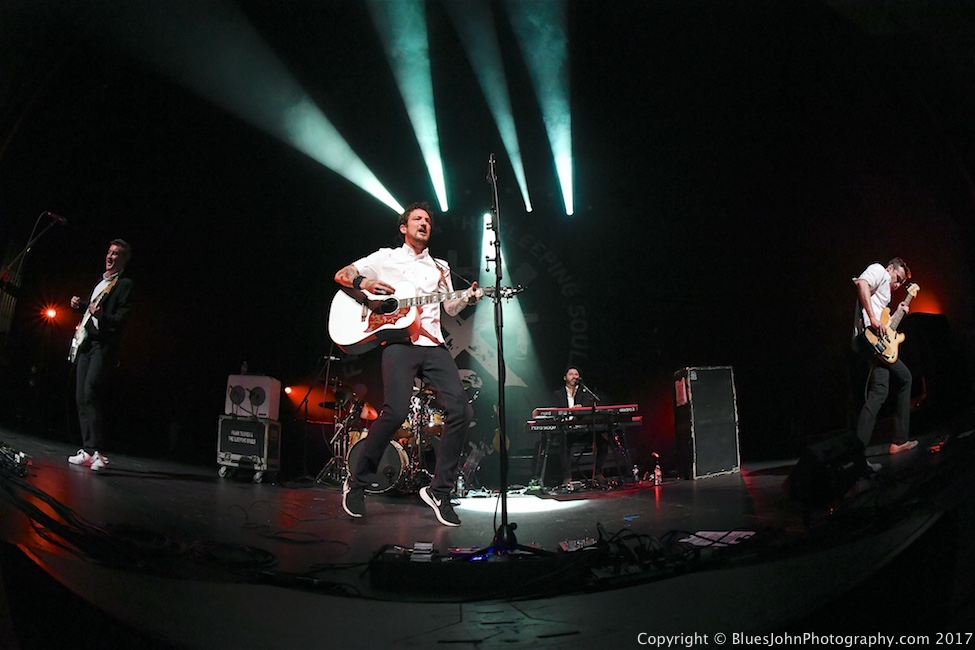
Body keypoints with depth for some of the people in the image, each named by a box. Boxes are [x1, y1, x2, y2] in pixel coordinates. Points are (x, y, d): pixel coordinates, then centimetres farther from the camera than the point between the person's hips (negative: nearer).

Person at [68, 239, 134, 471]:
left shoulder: (125, 284, -3)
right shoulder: (100, 282, 21)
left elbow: (122, 317, -11)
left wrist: (102, 316, -28)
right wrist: (80, 305, 11)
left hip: (104, 345, -9)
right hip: (85, 343, 9)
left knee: (90, 393, -20)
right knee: (81, 397, 6)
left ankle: (96, 452, -21)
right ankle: (87, 450, 12)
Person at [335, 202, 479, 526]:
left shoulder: (439, 267, 26)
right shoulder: (386, 257, 16)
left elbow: (450, 307, 24)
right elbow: (342, 275, 12)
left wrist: (468, 296, 2)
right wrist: (366, 283, -9)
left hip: (433, 344, 4)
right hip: (398, 342, -4)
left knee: (460, 409, -14)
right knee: (396, 411, -23)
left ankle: (439, 490, -3)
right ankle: (357, 482, -2)